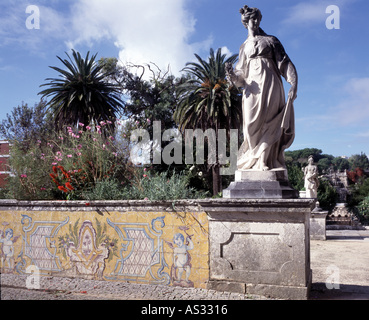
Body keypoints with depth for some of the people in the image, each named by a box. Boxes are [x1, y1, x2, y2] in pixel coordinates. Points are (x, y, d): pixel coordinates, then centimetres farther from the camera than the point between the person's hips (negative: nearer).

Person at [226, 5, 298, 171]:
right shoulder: (244, 46, 21)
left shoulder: (270, 40, 14)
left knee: (268, 121, -13)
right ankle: (257, 160, -7)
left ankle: (265, 160, -15)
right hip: (253, 86, 2)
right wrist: (232, 74, -9)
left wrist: (293, 83, -10)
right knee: (253, 124, -11)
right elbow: (241, 74, 15)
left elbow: (285, 62, 5)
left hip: (270, 84, -2)